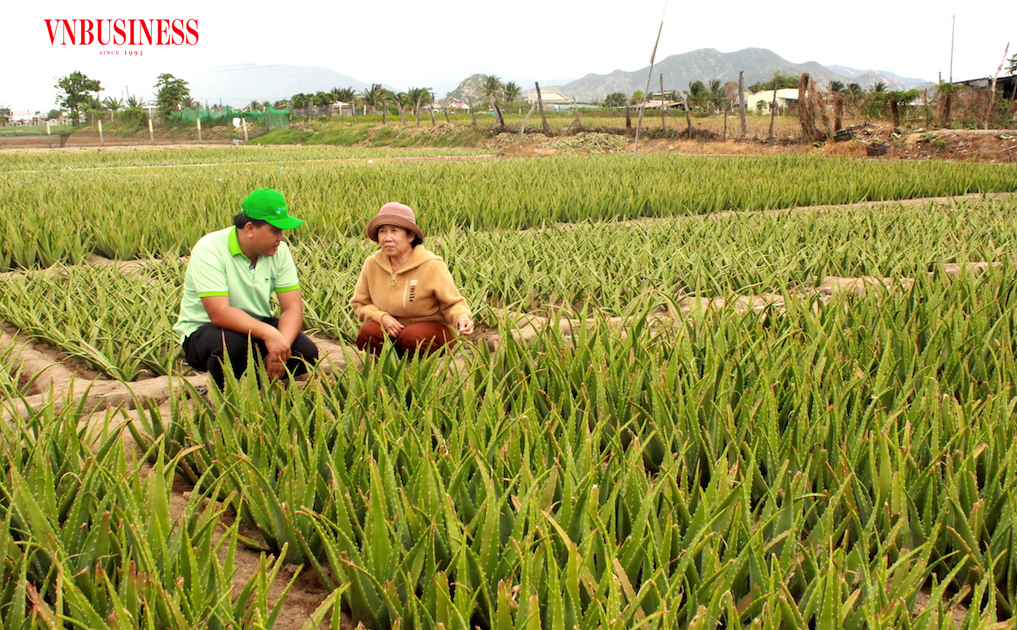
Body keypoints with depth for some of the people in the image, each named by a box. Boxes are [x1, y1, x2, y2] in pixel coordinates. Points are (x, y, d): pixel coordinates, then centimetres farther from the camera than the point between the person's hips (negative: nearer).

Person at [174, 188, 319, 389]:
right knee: (230, 343, -38)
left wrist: (281, 347, -29)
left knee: (306, 352, -18)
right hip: (203, 330, -5)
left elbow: (293, 307, -11)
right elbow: (219, 313, -32)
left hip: (256, 328, 5)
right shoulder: (210, 250, -22)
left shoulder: (279, 250, -6)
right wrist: (268, 333, -43)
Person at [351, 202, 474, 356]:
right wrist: (381, 317, -14)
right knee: (367, 333, -27)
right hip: (391, 330, 3)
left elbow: (452, 304, -11)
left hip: (433, 328, -3)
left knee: (411, 336, -35)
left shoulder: (431, 265, -16)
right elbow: (360, 303, 6)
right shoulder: (372, 264, -4)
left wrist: (461, 318, -34)